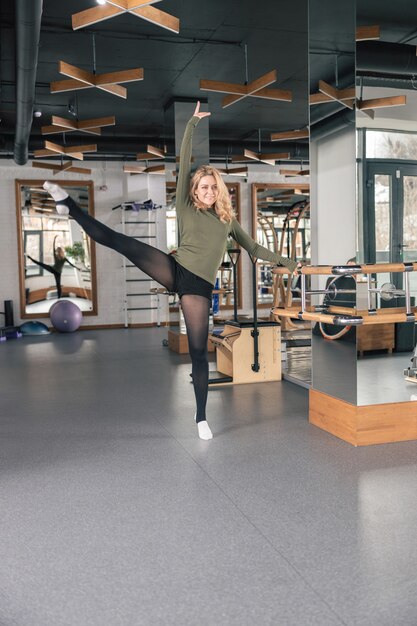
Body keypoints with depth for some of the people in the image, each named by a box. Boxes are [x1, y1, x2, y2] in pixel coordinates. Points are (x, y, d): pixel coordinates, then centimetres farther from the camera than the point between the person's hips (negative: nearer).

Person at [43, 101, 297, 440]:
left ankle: (201, 417, 9)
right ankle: (69, 204, -8)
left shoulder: (228, 219, 16)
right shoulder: (187, 208, 8)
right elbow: (183, 165, 4)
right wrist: (193, 124, 2)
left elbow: (253, 248, 25)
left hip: (199, 285, 1)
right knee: (118, 240, -19)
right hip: (175, 269, -1)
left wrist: (286, 261, 24)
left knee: (199, 351, 0)